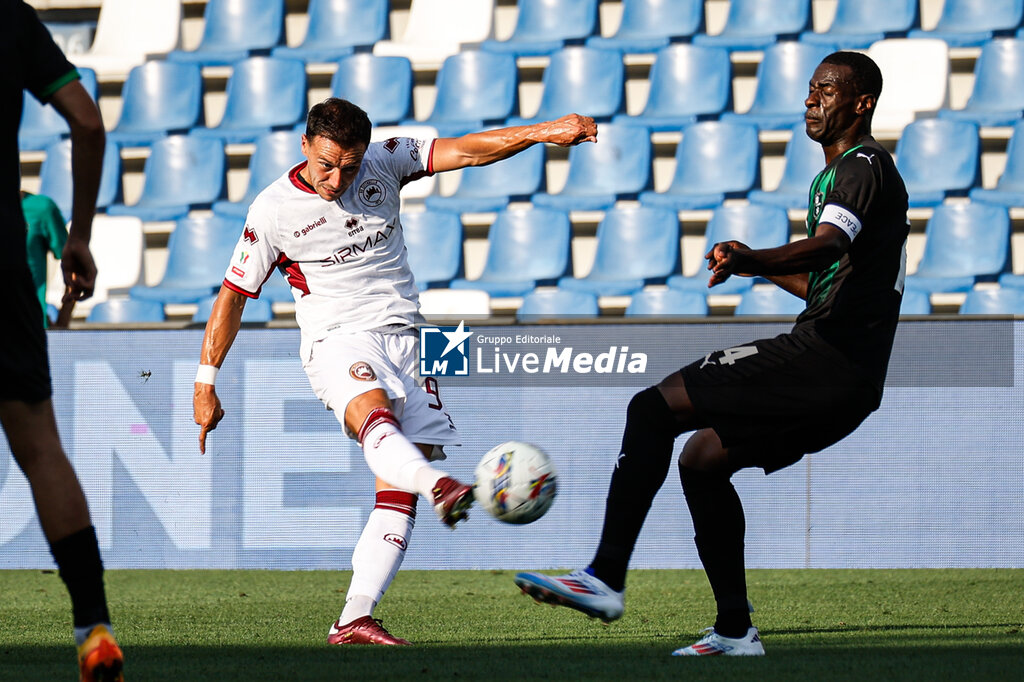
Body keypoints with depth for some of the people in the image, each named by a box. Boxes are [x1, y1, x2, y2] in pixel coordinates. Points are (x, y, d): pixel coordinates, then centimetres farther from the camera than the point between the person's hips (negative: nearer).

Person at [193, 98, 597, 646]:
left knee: (397, 495, -8)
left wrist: (543, 132, -17)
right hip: (336, 339, -4)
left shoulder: (383, 164, 5)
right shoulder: (273, 211, -1)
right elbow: (232, 296, 7)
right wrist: (206, 382, 6)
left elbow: (467, 151, -3)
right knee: (371, 410, -38)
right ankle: (439, 487, -68)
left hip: (403, 339, 4)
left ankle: (353, 620, -12)